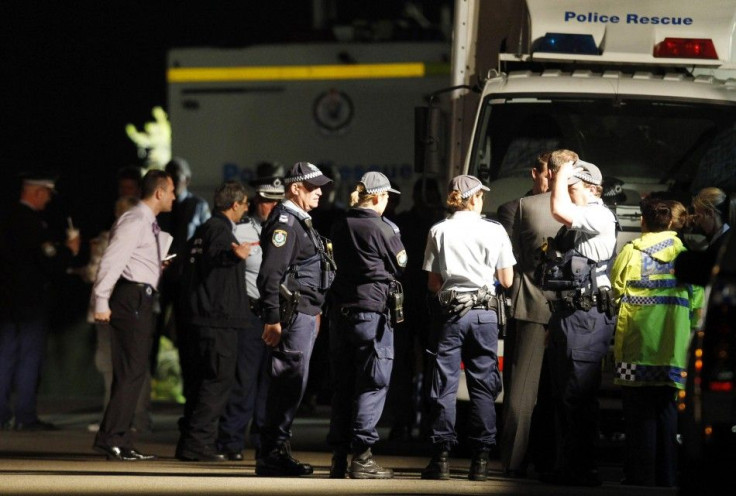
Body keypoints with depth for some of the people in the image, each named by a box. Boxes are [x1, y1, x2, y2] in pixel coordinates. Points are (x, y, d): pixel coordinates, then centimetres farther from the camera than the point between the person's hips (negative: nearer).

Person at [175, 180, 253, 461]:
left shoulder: (205, 228, 19)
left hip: (201, 317, 10)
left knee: (205, 379, 15)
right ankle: (197, 443, -14)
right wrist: (233, 254, -55)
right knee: (218, 379, -10)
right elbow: (213, 255, -34)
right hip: (218, 319, -10)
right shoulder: (220, 229, -11)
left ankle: (191, 441, 17)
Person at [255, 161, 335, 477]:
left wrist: (316, 311, 24)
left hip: (306, 314, 11)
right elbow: (270, 274, -19)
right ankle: (272, 454, -9)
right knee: (290, 382, -11)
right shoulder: (284, 221, -13)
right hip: (293, 314, -11)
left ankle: (276, 451, 18)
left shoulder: (300, 222, 20)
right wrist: (272, 320, -24)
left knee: (291, 383, 13)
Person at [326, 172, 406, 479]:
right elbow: (401, 266, 1)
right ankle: (361, 457, -9)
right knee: (373, 385, -4)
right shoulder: (382, 228, -10)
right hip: (373, 311, -7)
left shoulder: (340, 228, 9)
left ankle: (339, 457, 12)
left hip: (340, 312, 7)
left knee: (342, 385, 11)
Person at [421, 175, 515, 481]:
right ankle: (480, 459, 2)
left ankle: (441, 457, -1)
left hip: (451, 309, 0)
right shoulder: (494, 231, 1)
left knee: (444, 384, 3)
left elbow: (432, 283, 3)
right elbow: (507, 280, 4)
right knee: (483, 385, 5)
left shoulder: (439, 232, 1)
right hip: (485, 312, 0)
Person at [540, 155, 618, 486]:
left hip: (585, 316, -10)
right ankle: (566, 465, 21)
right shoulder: (576, 222, 20)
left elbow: (559, 210, -27)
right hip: (565, 312, 10)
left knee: (579, 397, -11)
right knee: (563, 396, 14)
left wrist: (563, 173, -12)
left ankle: (584, 469, -9)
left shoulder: (599, 216, -10)